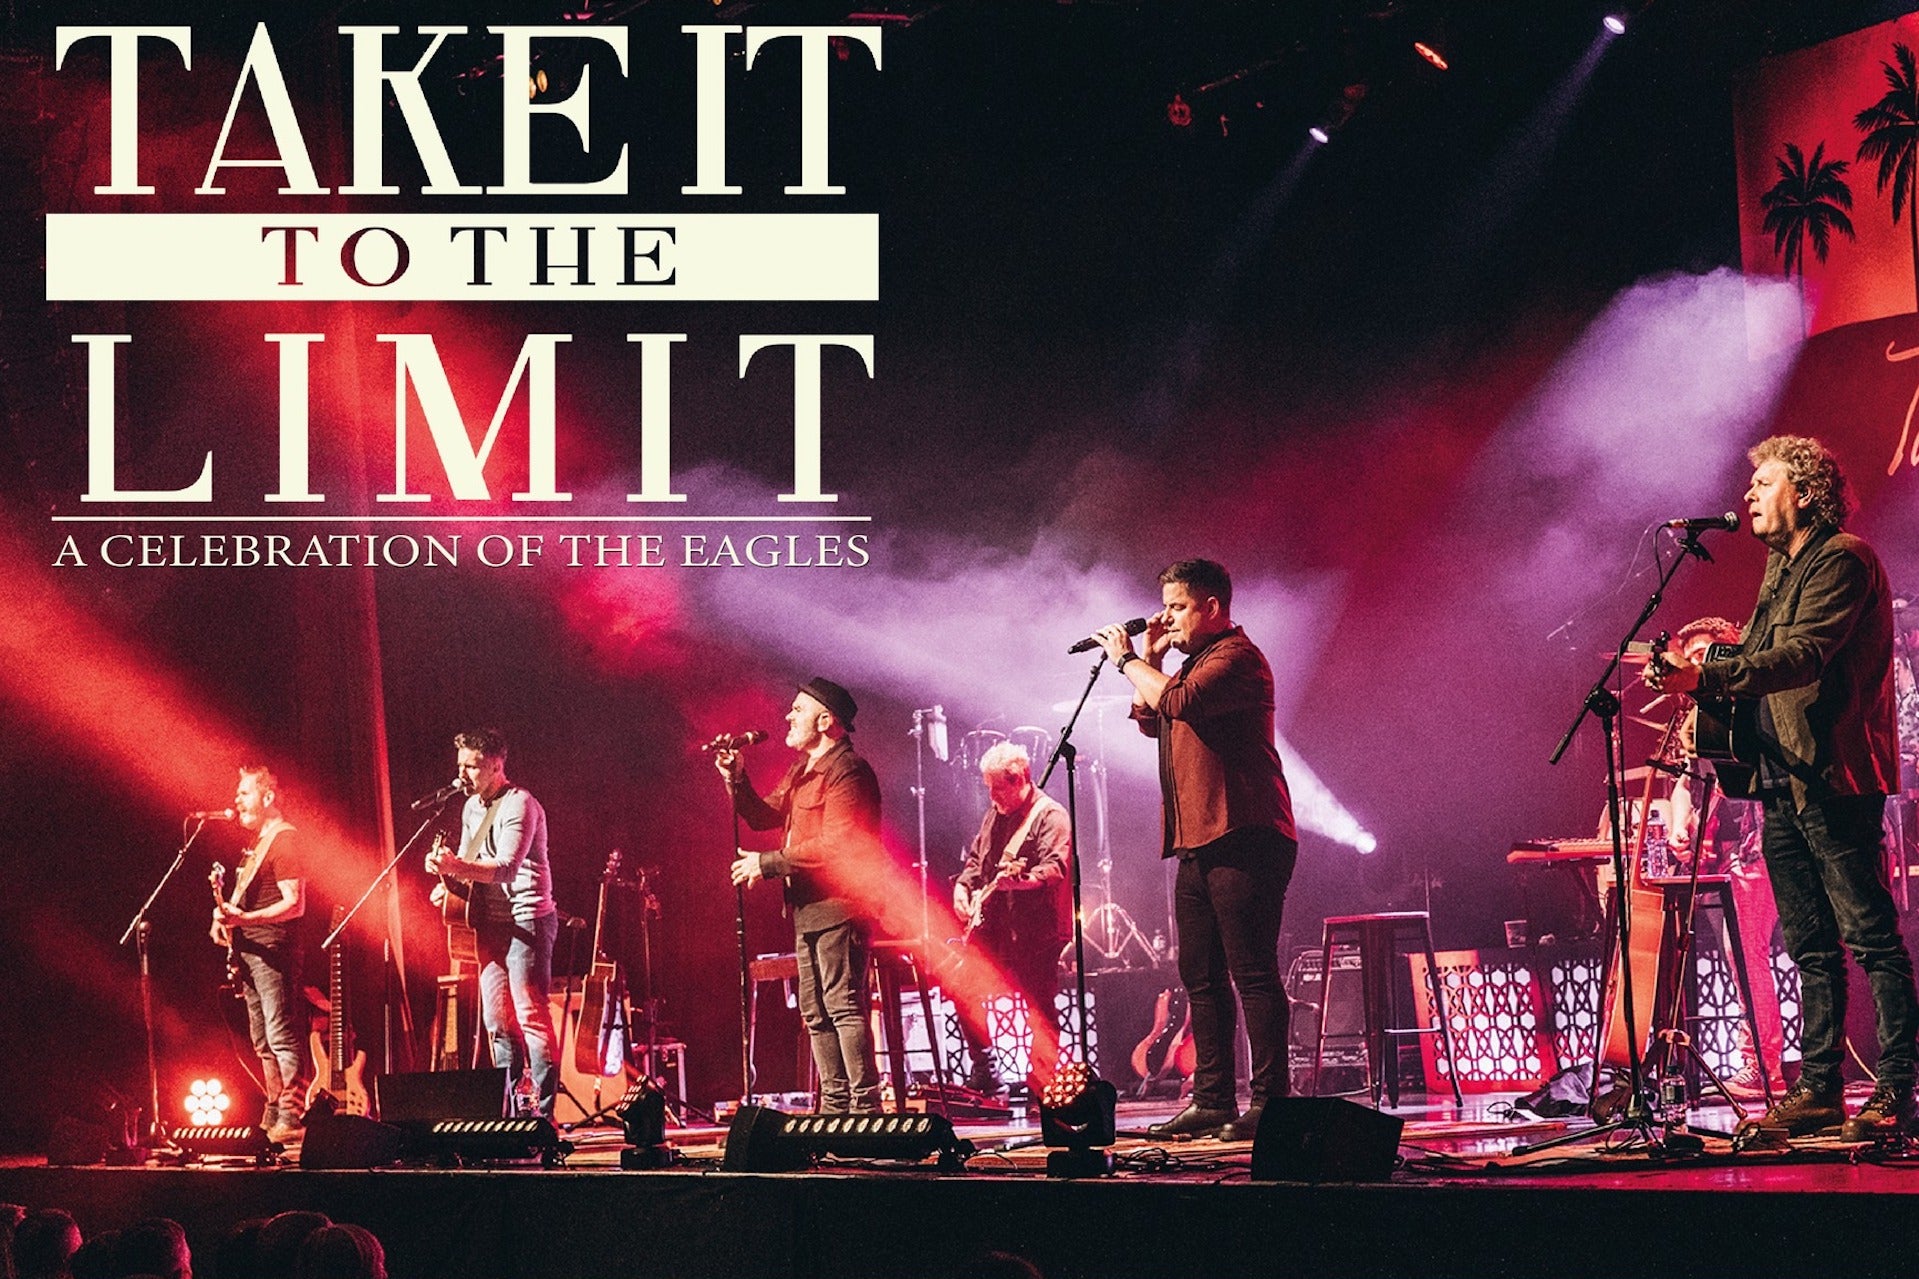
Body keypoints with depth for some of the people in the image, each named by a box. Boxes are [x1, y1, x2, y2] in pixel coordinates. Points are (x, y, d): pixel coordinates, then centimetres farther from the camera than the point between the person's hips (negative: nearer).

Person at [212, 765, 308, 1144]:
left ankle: (291, 1117, -16)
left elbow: (294, 904, -18)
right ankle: (273, 1114, 16)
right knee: (263, 1041, 12)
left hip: (272, 950, -10)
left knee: (280, 1036, -13)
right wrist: (226, 917, 8)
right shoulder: (256, 843, 20)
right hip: (249, 952, 10)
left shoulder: (283, 839, -10)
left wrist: (245, 919, -28)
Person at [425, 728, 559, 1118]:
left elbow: (506, 868, -25)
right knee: (497, 1020, 7)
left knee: (530, 1016, -12)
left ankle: (544, 1111, -12)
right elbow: (468, 862, 25)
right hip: (490, 923, 9)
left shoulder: (519, 805, -14)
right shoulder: (472, 807, 14)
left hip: (526, 921, -9)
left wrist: (456, 867, -38)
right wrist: (450, 884, 4)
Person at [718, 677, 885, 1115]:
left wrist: (767, 863, -18)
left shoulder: (846, 771, -14)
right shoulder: (803, 770, 19)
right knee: (816, 1012, 12)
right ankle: (834, 1105, 17)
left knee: (843, 1005, -14)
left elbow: (835, 847, -22)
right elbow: (766, 816, 22)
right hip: (808, 908, 11)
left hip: (838, 906, -11)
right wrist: (736, 780, 6)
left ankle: (865, 1105, -15)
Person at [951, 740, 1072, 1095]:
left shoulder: (1050, 815, -9)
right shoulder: (995, 813, 16)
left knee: (1038, 1006, -8)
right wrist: (963, 886, 9)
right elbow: (976, 858, 28)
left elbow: (1055, 868, -22)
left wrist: (1020, 879, -38)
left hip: (1034, 929, -9)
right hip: (993, 925, 9)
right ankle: (983, 1068, 18)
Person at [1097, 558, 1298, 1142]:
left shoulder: (1236, 657, -9)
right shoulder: (1196, 662, 23)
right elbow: (1151, 720, 25)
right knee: (1201, 977, 10)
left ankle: (1269, 1099, -11)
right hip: (1199, 845, 11)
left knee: (1253, 972, -10)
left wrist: (1128, 661, -9)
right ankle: (1212, 1100, 13)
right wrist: (1151, 658, 14)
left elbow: (1176, 703, -22)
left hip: (1243, 841, -10)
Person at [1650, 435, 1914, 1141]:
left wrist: (1708, 677, -31)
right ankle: (1819, 1089, 12)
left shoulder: (1844, 560, -10)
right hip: (1782, 779, 9)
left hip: (1833, 778, -9)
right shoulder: (1780, 565, 20)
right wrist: (1729, 649, 7)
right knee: (1810, 946, 9)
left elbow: (1803, 656, -23)